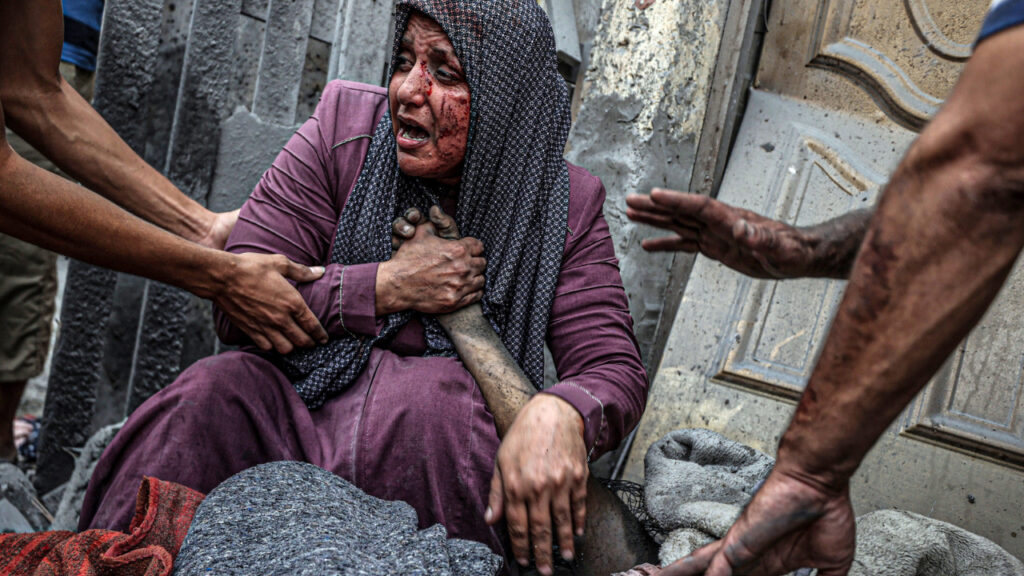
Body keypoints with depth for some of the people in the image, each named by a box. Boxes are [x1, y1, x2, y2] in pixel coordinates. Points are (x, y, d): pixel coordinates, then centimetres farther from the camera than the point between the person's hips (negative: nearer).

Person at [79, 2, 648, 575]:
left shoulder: (565, 205, -3)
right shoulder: (344, 127, -2)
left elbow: (615, 367, -9)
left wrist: (558, 415, -33)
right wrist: (388, 286, -17)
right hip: (297, 417, 1)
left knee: (438, 396, -34)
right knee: (214, 392, -29)